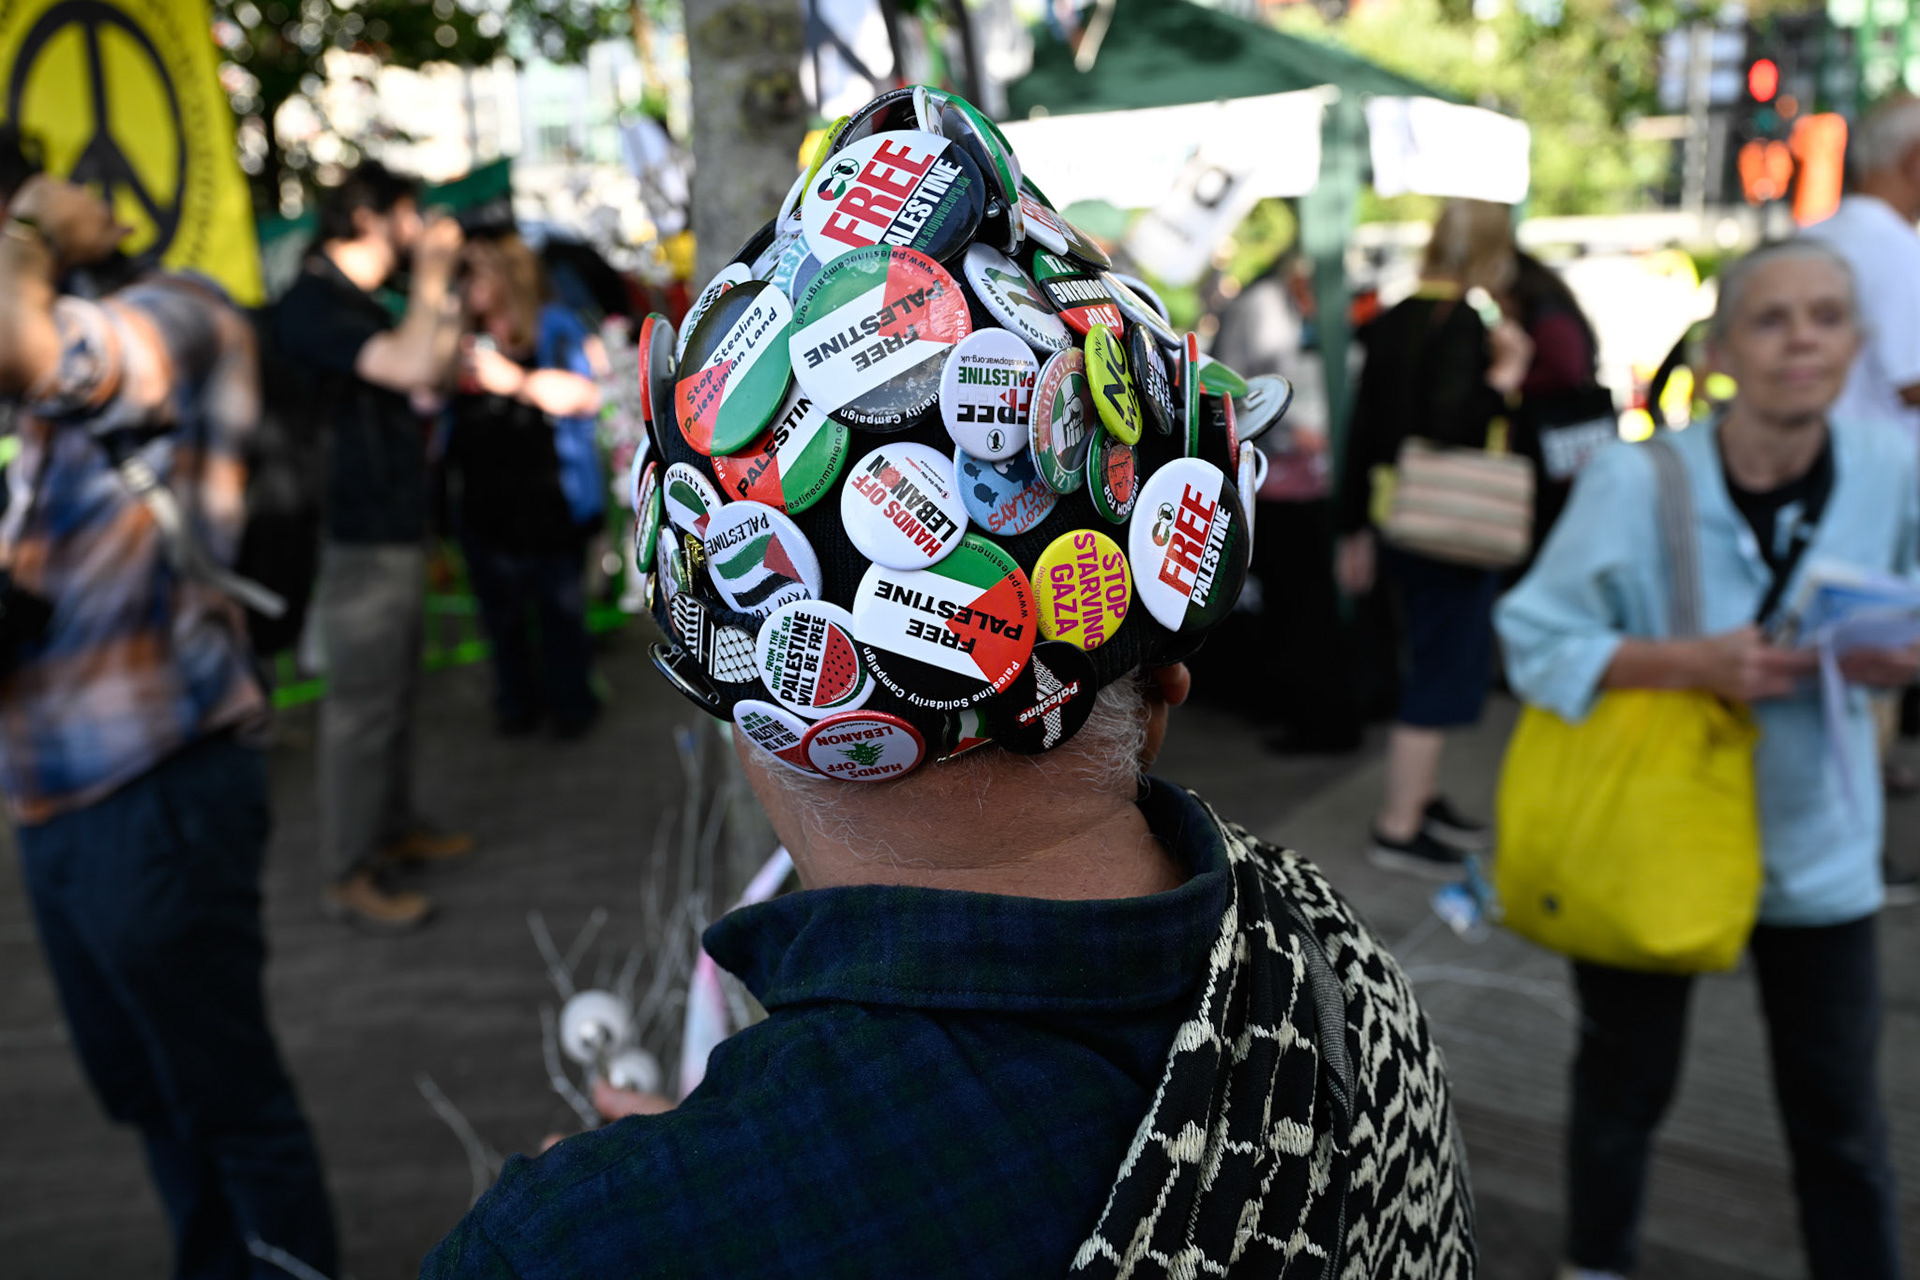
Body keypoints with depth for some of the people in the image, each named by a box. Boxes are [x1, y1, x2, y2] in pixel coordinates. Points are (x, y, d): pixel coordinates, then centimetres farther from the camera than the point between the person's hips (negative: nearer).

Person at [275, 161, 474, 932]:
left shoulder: (359, 303, 17)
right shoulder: (313, 303, -15)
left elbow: (433, 380, 19)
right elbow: (411, 367, -28)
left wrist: (444, 287, 12)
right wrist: (430, 274, -15)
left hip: (394, 528, 10)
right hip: (358, 540, -10)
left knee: (394, 690, 18)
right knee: (362, 703, -5)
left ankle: (395, 828, 31)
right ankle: (350, 875, 4)